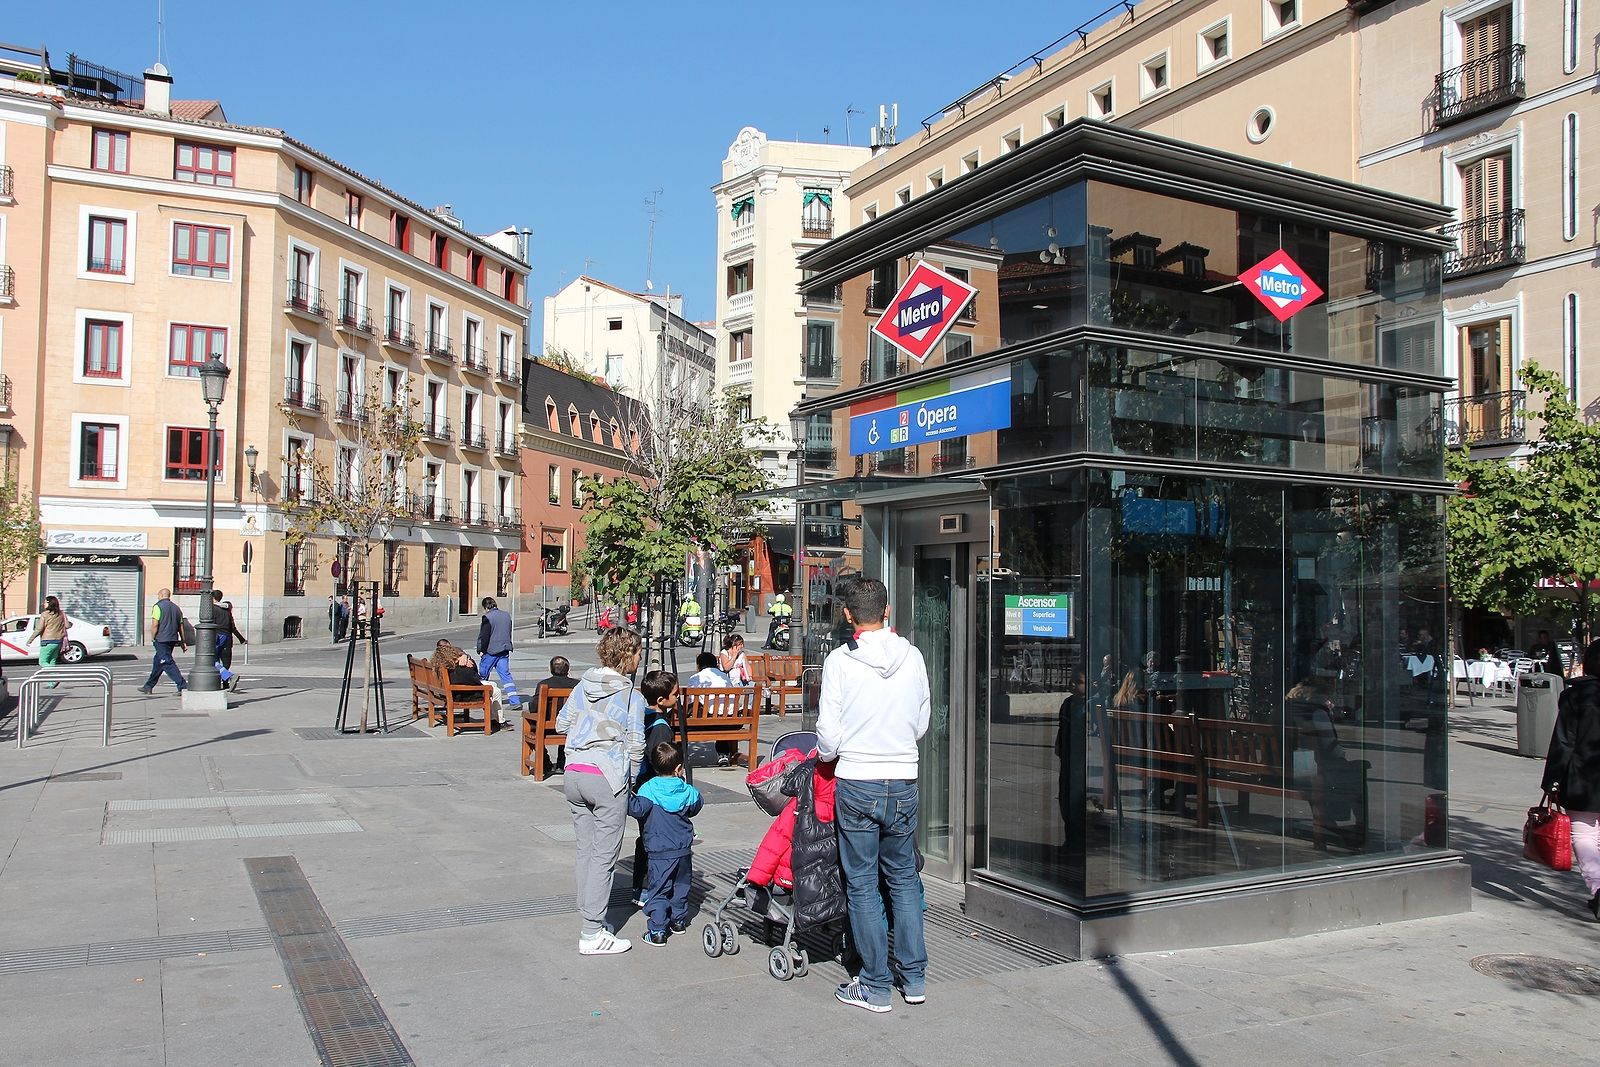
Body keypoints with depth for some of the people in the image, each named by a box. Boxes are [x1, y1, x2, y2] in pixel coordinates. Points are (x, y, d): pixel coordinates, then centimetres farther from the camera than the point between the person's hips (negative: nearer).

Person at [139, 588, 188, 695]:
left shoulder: (158, 606, -8)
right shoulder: (176, 608, 14)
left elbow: (155, 624, -15)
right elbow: (180, 626, 14)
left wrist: (153, 638, -3)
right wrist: (183, 641, 16)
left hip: (161, 639, -8)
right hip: (173, 639, 8)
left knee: (168, 663, -10)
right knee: (158, 662, 18)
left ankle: (183, 686, -19)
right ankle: (148, 687, 26)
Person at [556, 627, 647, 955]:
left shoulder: (583, 685, 8)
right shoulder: (632, 696, -8)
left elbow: (562, 724, 14)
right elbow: (635, 746, -7)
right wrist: (631, 780, 7)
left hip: (574, 774, 6)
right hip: (607, 780, -6)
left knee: (585, 850, 15)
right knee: (604, 855, 0)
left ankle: (591, 918, 24)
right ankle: (593, 934, 1)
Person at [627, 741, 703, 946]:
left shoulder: (649, 789, -14)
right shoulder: (687, 791, -1)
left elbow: (638, 809, -26)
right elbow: (695, 807, 17)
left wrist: (627, 798, -12)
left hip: (660, 852, -4)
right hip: (684, 849, 4)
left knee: (658, 890, 0)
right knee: (681, 886, 21)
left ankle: (657, 931, -2)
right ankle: (678, 920, 33)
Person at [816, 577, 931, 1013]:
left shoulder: (840, 660, -11)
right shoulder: (912, 657, -1)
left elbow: (829, 733, -9)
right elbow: (922, 723, 8)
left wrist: (827, 756, 12)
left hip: (857, 784, -3)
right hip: (904, 782, 3)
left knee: (862, 884, 7)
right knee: (904, 879, 16)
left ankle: (875, 986, 12)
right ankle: (914, 977, 21)